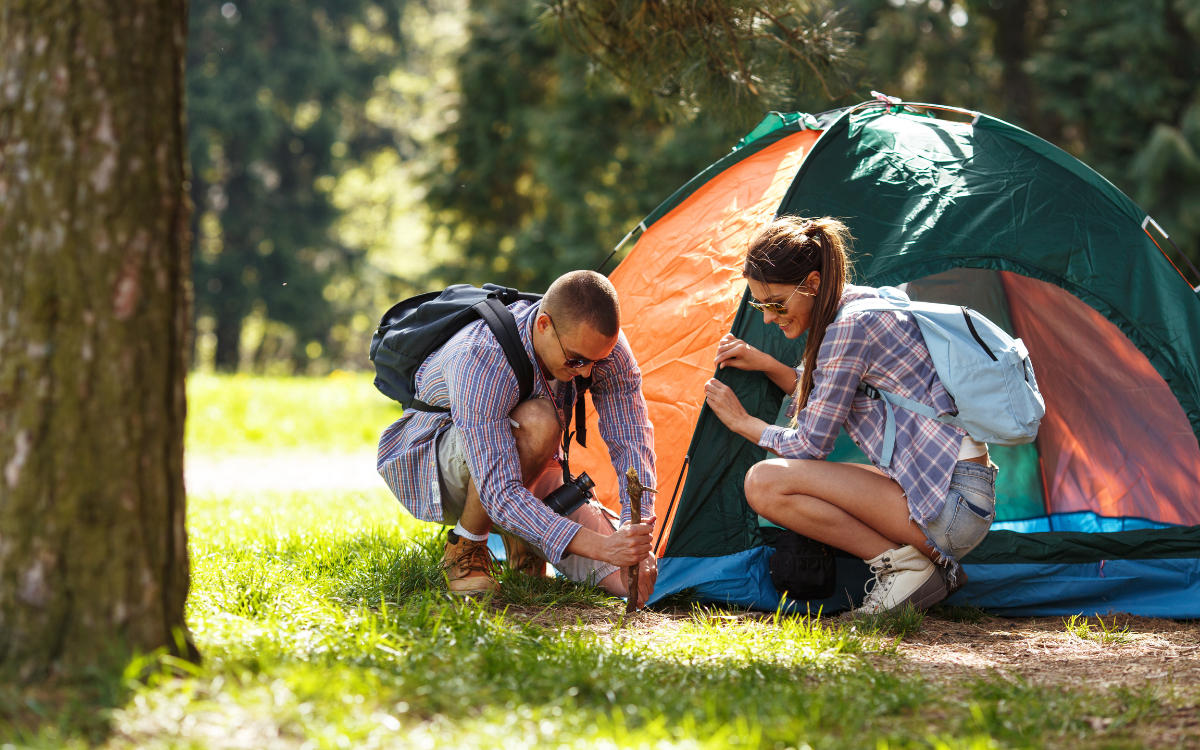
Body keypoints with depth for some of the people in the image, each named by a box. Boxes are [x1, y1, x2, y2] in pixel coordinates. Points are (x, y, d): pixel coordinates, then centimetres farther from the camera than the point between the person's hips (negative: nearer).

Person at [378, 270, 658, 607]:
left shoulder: (601, 342, -22)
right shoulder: (479, 361, -40)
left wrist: (636, 536, -33)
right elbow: (500, 494, -44)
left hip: (527, 469, 5)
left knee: (629, 579, -13)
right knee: (536, 422, -40)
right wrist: (599, 546, -53)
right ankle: (465, 547, -17)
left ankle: (521, 536, 15)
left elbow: (632, 443, -17)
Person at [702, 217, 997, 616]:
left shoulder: (850, 326, -15)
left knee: (765, 484, -17)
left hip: (953, 502, -10)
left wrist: (743, 422, 4)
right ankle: (935, 567, 11)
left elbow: (811, 444, -10)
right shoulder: (863, 301, 13)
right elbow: (826, 401, 27)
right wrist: (765, 364, 16)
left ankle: (903, 565, -10)